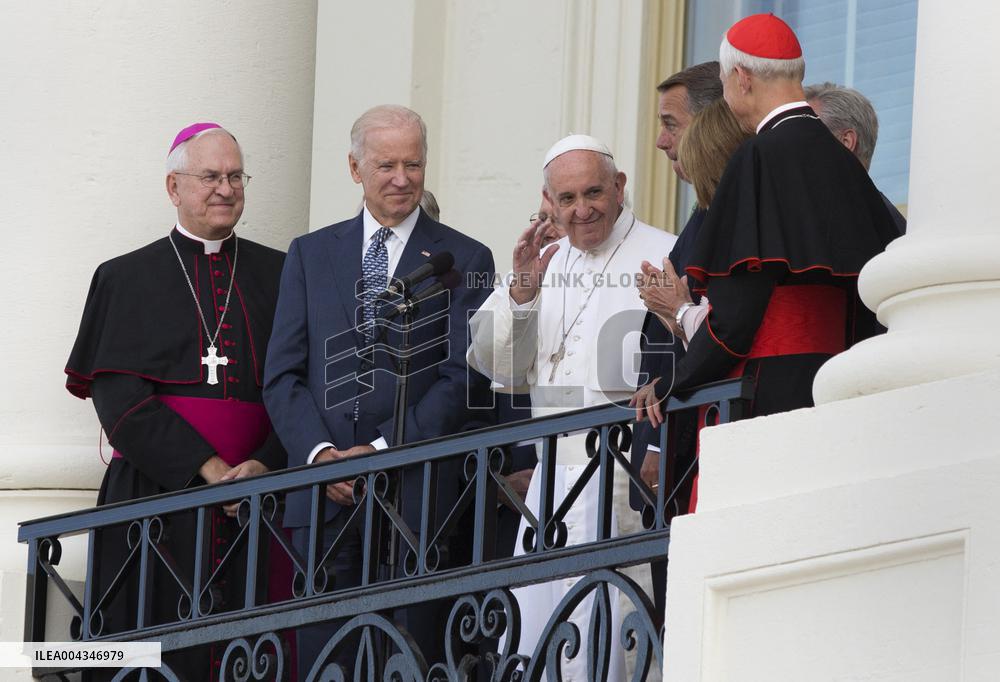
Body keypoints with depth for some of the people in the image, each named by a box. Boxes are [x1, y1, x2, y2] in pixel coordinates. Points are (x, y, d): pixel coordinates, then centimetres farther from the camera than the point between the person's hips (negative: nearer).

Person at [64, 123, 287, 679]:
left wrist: (263, 467, -13)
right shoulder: (127, 279, 8)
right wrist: (208, 469, -13)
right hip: (155, 496, -1)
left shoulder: (278, 276, 13)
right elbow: (120, 398, -2)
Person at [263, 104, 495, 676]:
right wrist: (319, 453, -7)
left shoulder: (464, 260, 7)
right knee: (322, 665, -1)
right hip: (324, 498, 2)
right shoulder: (311, 254, 15)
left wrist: (383, 449, -11)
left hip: (418, 499, -2)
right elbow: (283, 375, 10)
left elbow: (465, 378, -2)